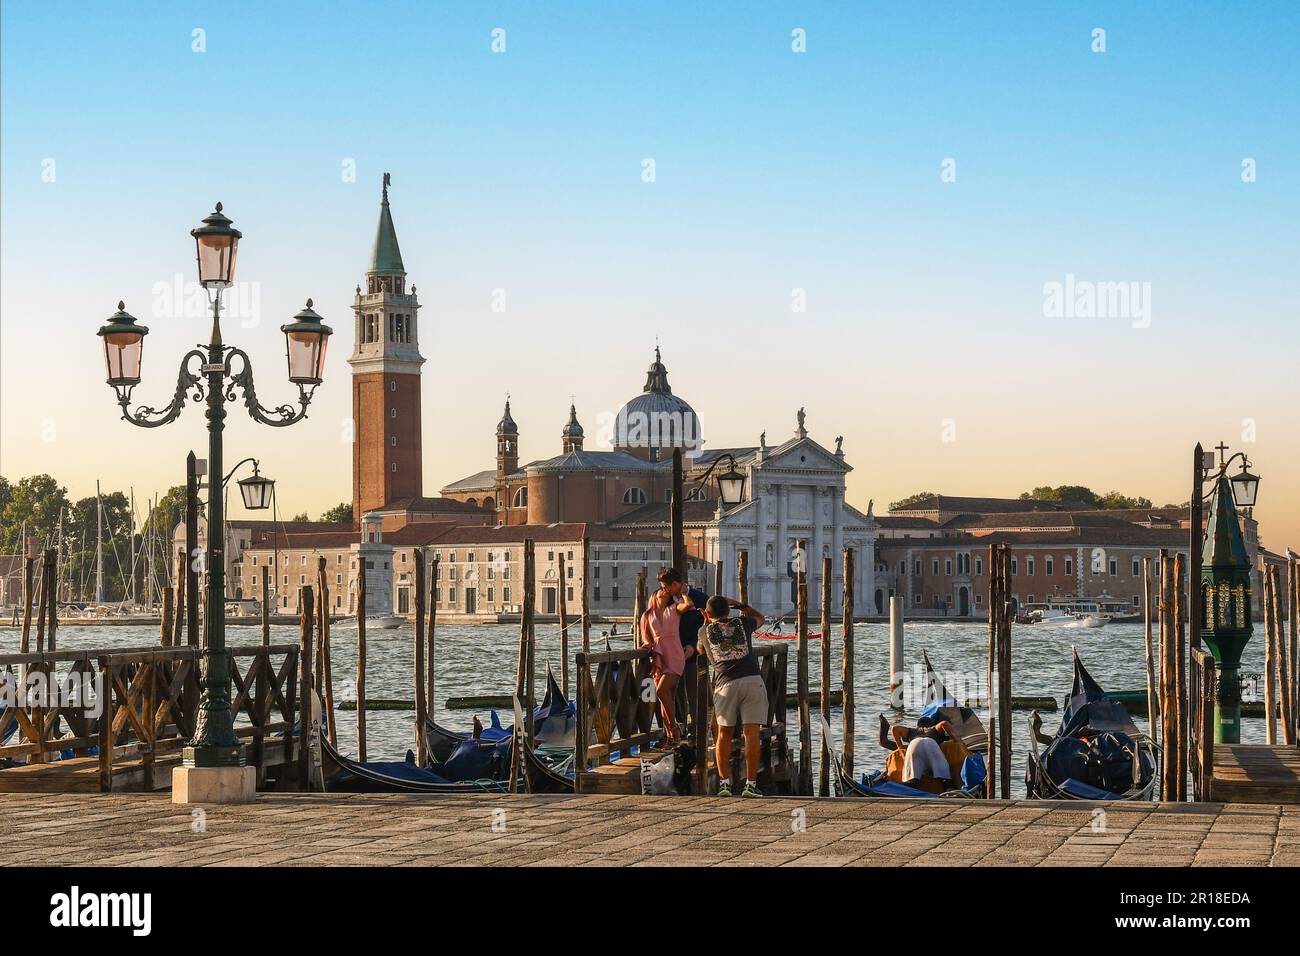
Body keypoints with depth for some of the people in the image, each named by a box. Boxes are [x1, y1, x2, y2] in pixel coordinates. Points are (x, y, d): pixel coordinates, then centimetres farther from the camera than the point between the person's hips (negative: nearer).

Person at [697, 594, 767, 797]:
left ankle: (724, 782, 7)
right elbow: (759, 618, 39)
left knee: (724, 734, 12)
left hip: (726, 683, 0)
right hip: (752, 681, 0)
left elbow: (701, 650, 38)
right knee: (751, 733, -3)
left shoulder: (705, 631, 15)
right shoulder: (742, 623, 16)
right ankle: (750, 784, -7)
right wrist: (739, 605, 47)